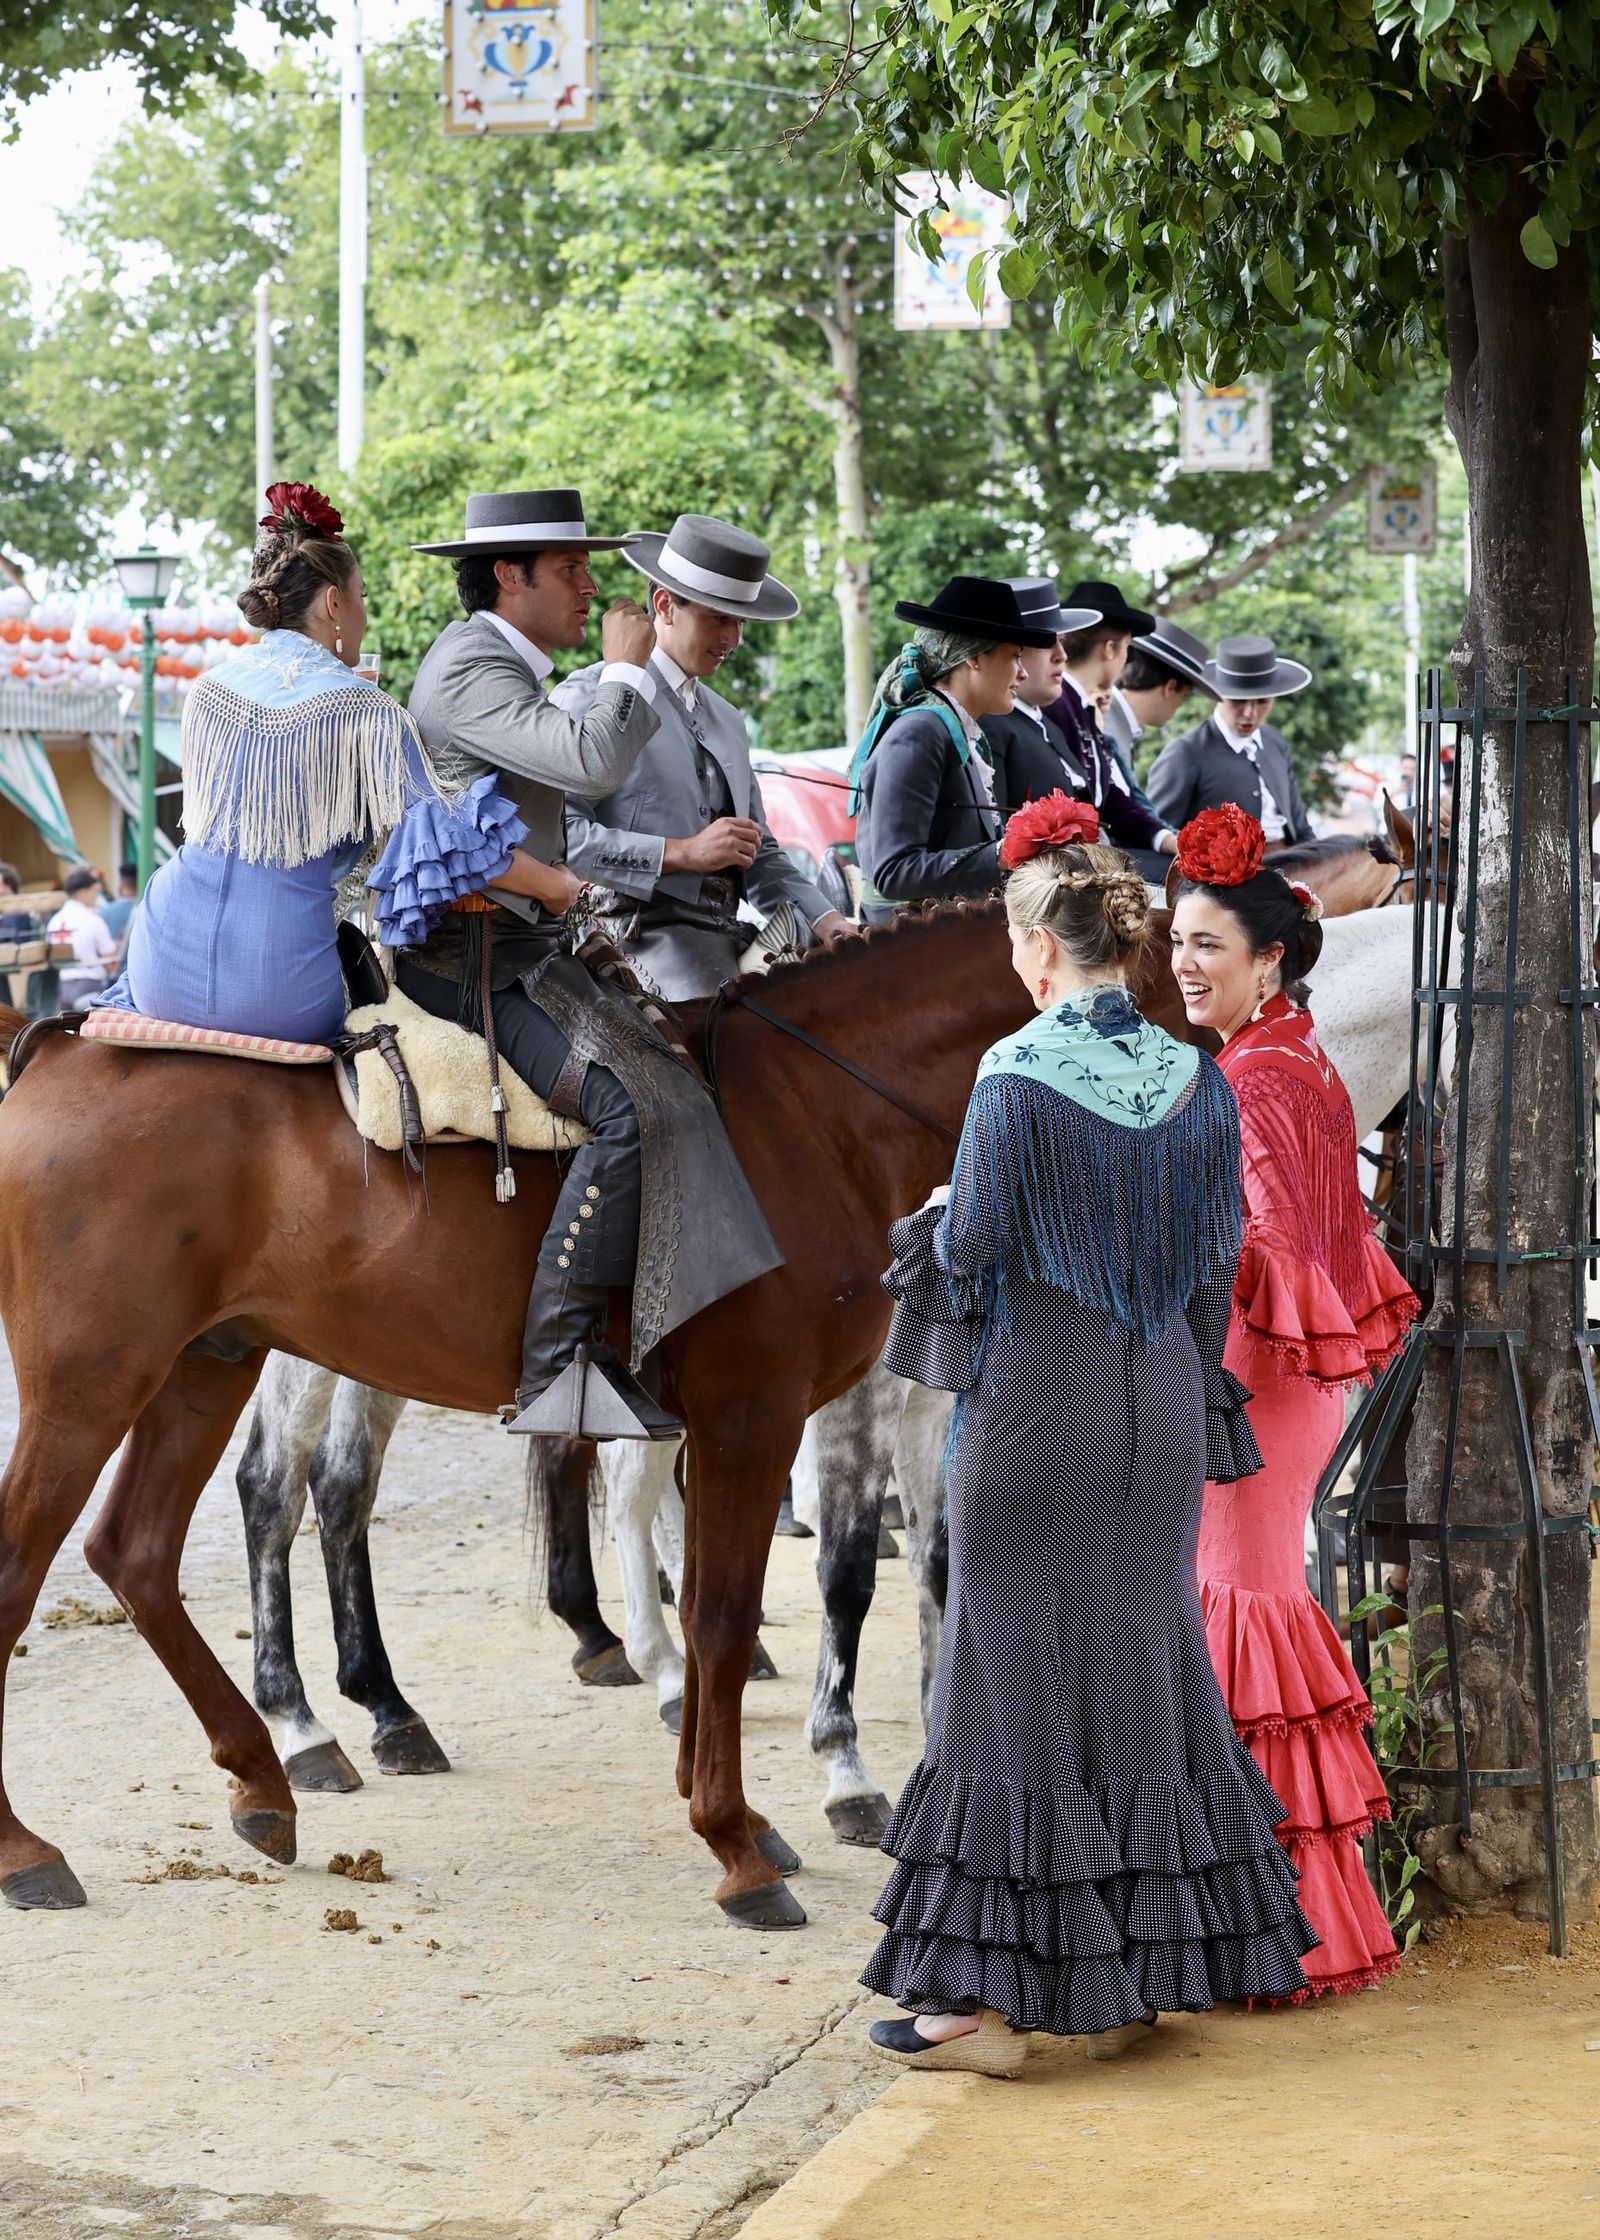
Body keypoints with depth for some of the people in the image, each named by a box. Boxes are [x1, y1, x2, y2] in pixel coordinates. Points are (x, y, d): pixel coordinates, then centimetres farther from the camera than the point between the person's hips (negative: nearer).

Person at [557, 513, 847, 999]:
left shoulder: (726, 721, 26)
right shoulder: (592, 697, 0)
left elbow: (761, 857, 26)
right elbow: (558, 833, -15)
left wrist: (829, 926, 8)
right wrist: (683, 853, -16)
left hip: (727, 939, 8)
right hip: (643, 932, -8)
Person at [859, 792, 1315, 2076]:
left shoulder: (1018, 1082, -14)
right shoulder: (1199, 1084, 2)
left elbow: (971, 1257, -10)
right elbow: (1218, 1268, 8)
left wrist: (927, 1234, 12)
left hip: (1032, 1408, -5)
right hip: (1163, 1415, 5)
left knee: (1019, 1667, -1)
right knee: (1141, 1657, 13)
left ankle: (992, 1997, 0)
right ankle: (1138, 1979, 18)